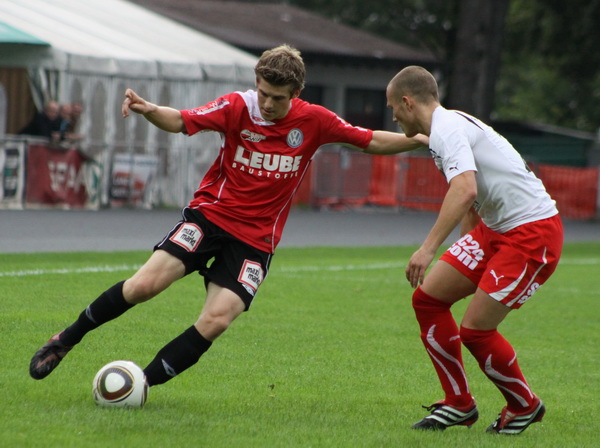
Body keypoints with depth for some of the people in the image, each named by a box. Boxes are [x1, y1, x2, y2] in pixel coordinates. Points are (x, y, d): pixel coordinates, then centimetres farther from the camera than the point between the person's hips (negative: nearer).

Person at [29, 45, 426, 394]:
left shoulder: (314, 121, -5)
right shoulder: (237, 108, -9)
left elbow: (371, 141, 4)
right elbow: (181, 121, -18)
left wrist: (424, 138, -5)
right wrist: (148, 110, -39)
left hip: (256, 238, 1)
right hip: (210, 213, -1)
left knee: (216, 321, -16)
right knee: (145, 284, -17)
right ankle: (66, 340, 3)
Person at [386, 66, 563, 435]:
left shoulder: (447, 129, -17)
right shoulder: (452, 125, 15)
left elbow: (465, 190, -34)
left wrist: (429, 248, -37)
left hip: (532, 232, -10)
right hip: (495, 228, 10)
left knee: (475, 330, -9)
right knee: (428, 298, 4)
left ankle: (525, 406, 16)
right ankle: (459, 404, 13)